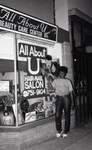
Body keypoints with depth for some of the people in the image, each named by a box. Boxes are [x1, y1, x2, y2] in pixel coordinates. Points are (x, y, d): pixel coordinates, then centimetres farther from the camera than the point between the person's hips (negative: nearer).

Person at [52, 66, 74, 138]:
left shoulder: (68, 81, 7)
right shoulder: (56, 80, 10)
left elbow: (71, 91, 6)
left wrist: (72, 102, 2)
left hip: (66, 98, 0)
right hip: (59, 98, 0)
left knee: (67, 115, 4)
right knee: (57, 115, -9)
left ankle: (65, 132, 17)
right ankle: (59, 131, 10)